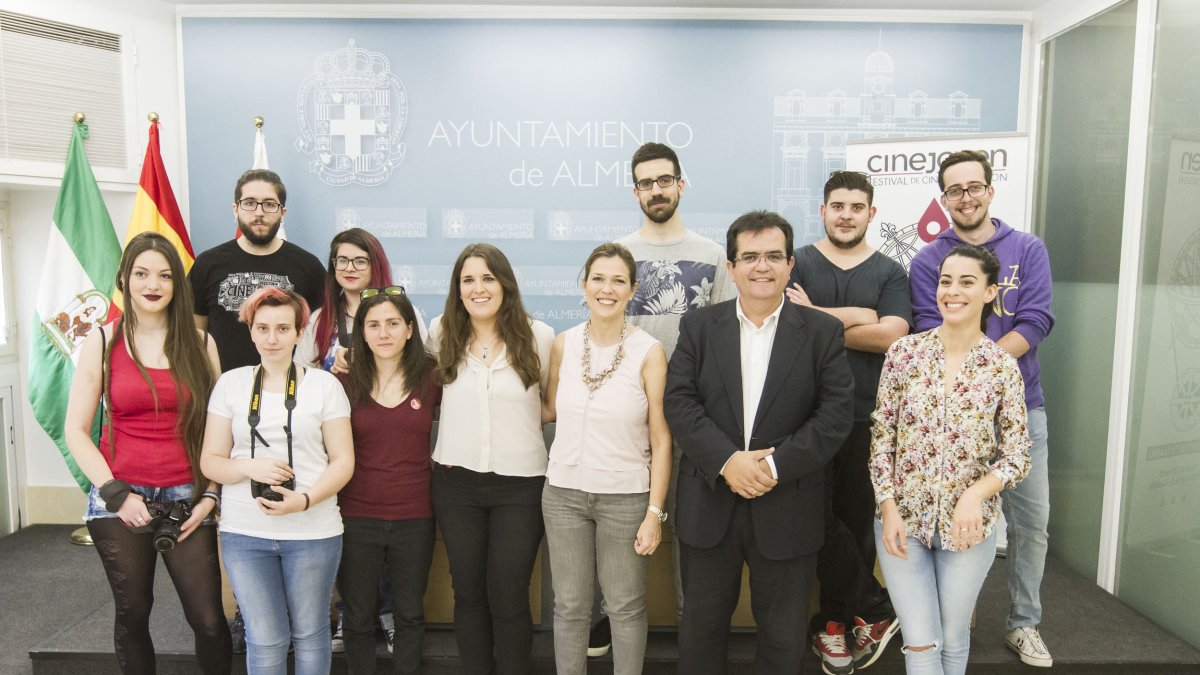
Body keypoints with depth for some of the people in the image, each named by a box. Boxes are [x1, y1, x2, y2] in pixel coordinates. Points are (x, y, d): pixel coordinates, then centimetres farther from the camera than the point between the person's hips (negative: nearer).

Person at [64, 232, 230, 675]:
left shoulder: (200, 344, 2)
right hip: (120, 501, 0)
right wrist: (115, 494, -8)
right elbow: (76, 431, 1)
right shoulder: (101, 343, 1)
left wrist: (211, 495, -3)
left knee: (209, 620, -2)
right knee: (133, 614, 12)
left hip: (187, 500, 0)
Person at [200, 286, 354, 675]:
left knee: (309, 634, 13)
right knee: (264, 639, 5)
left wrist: (305, 499, -19)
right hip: (244, 534, 1)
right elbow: (210, 461, 5)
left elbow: (343, 461, -2)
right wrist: (251, 468, -16)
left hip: (313, 532, -1)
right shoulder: (230, 384, 5)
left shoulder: (325, 385, 0)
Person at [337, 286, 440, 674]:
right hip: (357, 516, 0)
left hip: (414, 518, 0)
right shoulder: (345, 381, -3)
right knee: (358, 618, 13)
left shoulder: (432, 377, -4)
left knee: (410, 614, 15)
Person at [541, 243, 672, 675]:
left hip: (626, 497, -2)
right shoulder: (563, 345, -1)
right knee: (569, 605, 15)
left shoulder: (649, 352, -10)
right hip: (563, 493, 3)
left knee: (625, 606, 14)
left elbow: (661, 440, -8)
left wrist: (655, 512, -9)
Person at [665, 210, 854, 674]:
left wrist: (777, 466, -18)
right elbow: (679, 403, -6)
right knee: (701, 624, 15)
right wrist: (726, 461, -19)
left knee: (783, 635, 14)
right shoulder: (698, 326, 3)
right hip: (709, 508, 1)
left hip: (787, 510, -1)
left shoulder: (823, 331, 0)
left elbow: (836, 412, -8)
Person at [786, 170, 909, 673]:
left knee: (855, 520, 7)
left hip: (866, 416, 1)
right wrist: (856, 317, -10)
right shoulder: (797, 264, 6)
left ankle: (833, 622, 25)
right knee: (820, 518, -2)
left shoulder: (889, 272, 8)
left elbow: (891, 336, -9)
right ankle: (876, 611, 18)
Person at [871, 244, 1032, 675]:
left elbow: (1017, 458, -3)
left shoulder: (1003, 367, -5)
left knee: (953, 640, 16)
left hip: (969, 524, 1)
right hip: (903, 518, 0)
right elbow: (881, 439, -2)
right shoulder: (905, 352, -5)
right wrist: (888, 508, -10)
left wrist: (974, 494, -20)